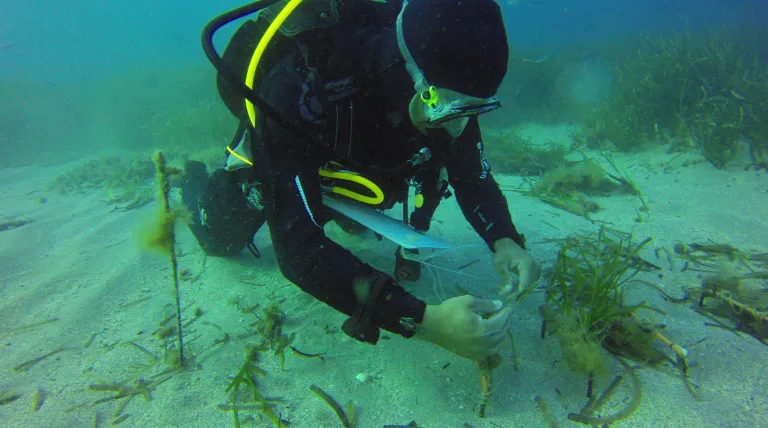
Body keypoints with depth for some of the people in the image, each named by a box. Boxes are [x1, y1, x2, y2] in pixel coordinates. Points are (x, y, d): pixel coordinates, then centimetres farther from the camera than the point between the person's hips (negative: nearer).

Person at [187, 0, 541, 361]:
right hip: (270, 162, -2)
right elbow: (296, 245, -51)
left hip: (349, 165, 3)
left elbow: (473, 176, -18)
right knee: (222, 242, 24)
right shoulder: (299, 87, -48)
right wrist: (423, 320, -58)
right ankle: (195, 182, 51)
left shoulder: (445, 92, -32)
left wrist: (505, 241, -38)